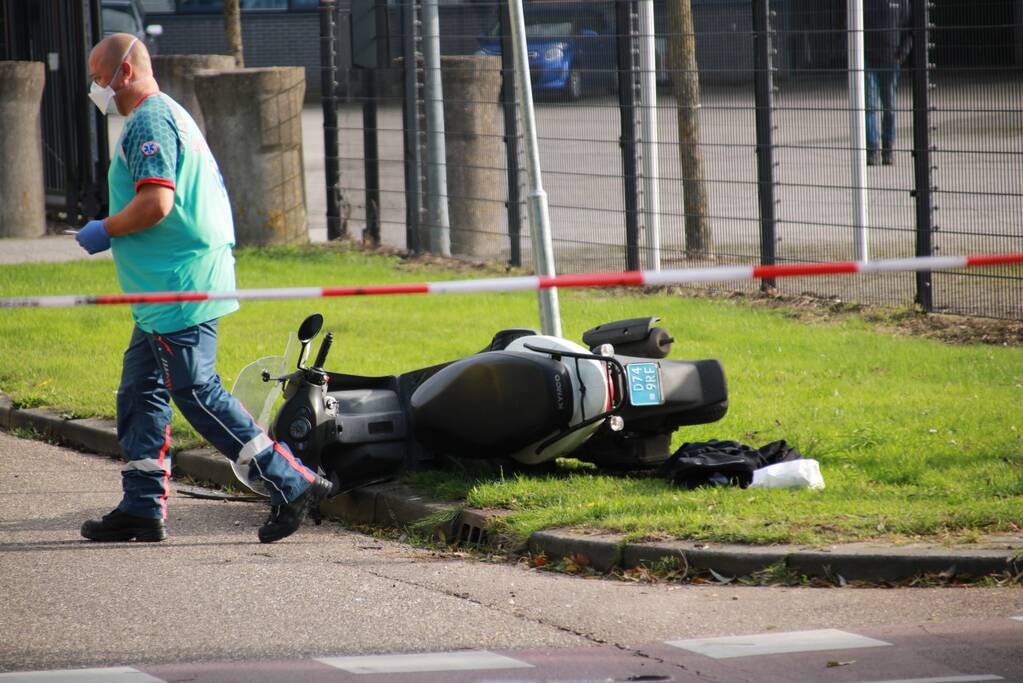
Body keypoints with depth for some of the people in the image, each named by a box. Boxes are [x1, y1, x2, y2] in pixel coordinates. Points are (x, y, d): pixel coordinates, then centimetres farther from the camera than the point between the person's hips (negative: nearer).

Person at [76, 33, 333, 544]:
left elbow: (155, 203, -25)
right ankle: (142, 507, 13)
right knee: (139, 392, 12)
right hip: (166, 295, 11)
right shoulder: (173, 115, 21)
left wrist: (106, 230, -9)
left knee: (196, 392, -10)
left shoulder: (149, 123, -13)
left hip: (177, 292, -11)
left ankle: (292, 485, -9)